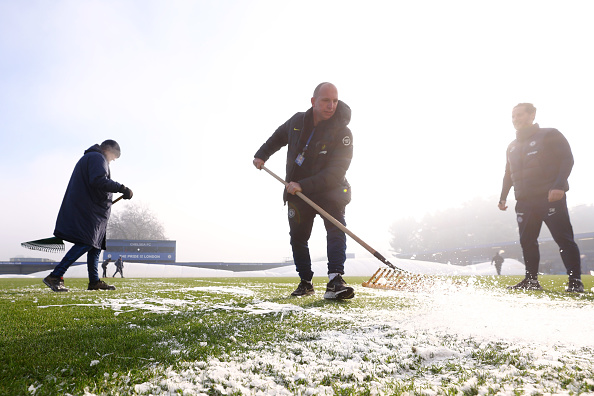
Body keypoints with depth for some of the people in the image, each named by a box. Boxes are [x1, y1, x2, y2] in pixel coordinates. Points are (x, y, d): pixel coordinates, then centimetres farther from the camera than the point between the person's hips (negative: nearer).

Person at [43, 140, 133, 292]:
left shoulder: (88, 158, 27)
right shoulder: (97, 157, -7)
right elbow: (98, 181, -24)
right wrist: (122, 188, -23)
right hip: (86, 210, -11)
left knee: (96, 244, 11)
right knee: (86, 243, -15)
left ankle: (94, 281, 15)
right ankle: (55, 276, -15)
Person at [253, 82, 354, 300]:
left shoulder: (342, 133, -18)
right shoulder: (297, 121, -4)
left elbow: (335, 172, -27)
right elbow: (278, 137, 20)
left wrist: (303, 186, -33)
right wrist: (262, 155, 14)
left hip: (329, 190, -4)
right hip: (297, 192, 4)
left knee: (336, 228, -25)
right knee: (297, 238, 7)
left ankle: (335, 281, -30)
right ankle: (306, 282, 22)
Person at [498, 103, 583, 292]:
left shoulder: (549, 135, 3)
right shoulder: (512, 146, 21)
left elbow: (567, 159, -6)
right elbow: (508, 174, 27)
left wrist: (559, 185, -19)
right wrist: (503, 197, 16)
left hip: (550, 198, -6)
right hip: (524, 202, 6)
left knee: (564, 239, -8)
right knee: (527, 241, 4)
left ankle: (575, 281, -4)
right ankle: (531, 280, 10)